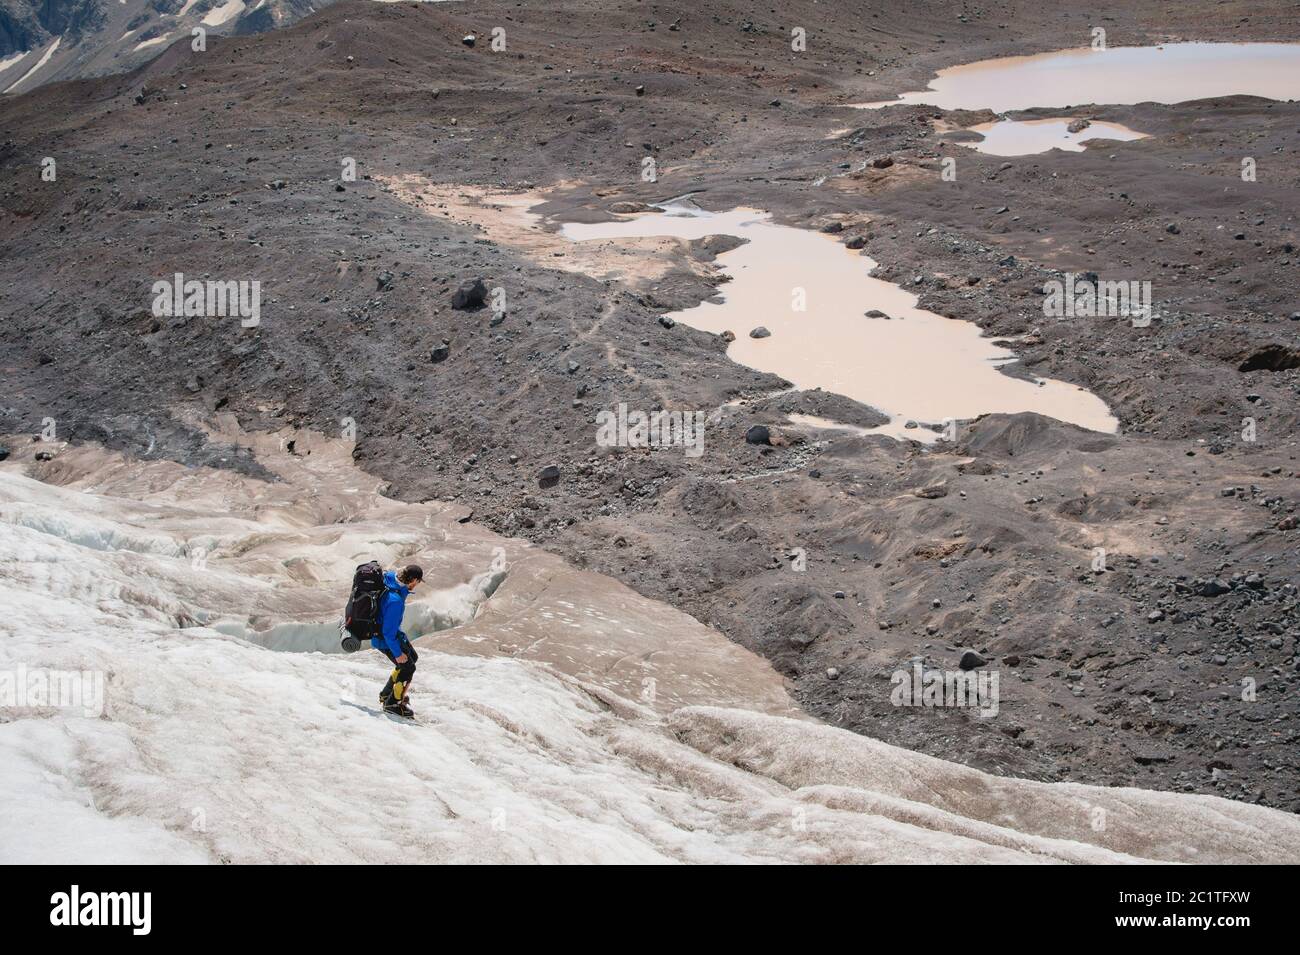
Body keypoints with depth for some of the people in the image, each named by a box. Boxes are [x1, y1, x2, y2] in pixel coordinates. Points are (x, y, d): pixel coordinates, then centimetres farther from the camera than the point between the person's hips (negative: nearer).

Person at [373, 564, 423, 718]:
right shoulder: (395, 600, -38)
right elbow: (388, 632, -30)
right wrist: (397, 653, -19)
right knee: (408, 667, 0)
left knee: (413, 657, 22)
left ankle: (387, 693, 33)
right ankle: (393, 703, 17)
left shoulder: (391, 579, -10)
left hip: (393, 632, 10)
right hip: (385, 640, -10)